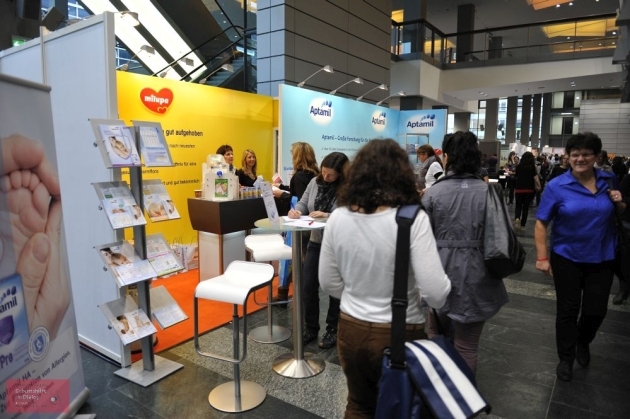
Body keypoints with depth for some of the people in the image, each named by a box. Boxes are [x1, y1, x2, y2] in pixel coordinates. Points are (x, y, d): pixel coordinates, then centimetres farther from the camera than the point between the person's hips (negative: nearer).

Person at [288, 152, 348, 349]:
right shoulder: (315, 182, 1)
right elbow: (303, 202, 7)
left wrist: (327, 216, -28)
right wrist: (297, 210, -13)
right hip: (315, 242, 6)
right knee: (308, 287, 10)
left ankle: (332, 330, 29)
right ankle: (310, 328, 28)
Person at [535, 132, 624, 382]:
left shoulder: (607, 180, -1)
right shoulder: (557, 186, -12)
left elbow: (620, 214, 14)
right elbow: (541, 223, -13)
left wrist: (619, 203, -10)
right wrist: (542, 257, -18)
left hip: (602, 258, 3)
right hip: (567, 258, -3)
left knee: (596, 310, 11)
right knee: (567, 310, 8)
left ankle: (583, 342, 43)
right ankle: (566, 358, 27)